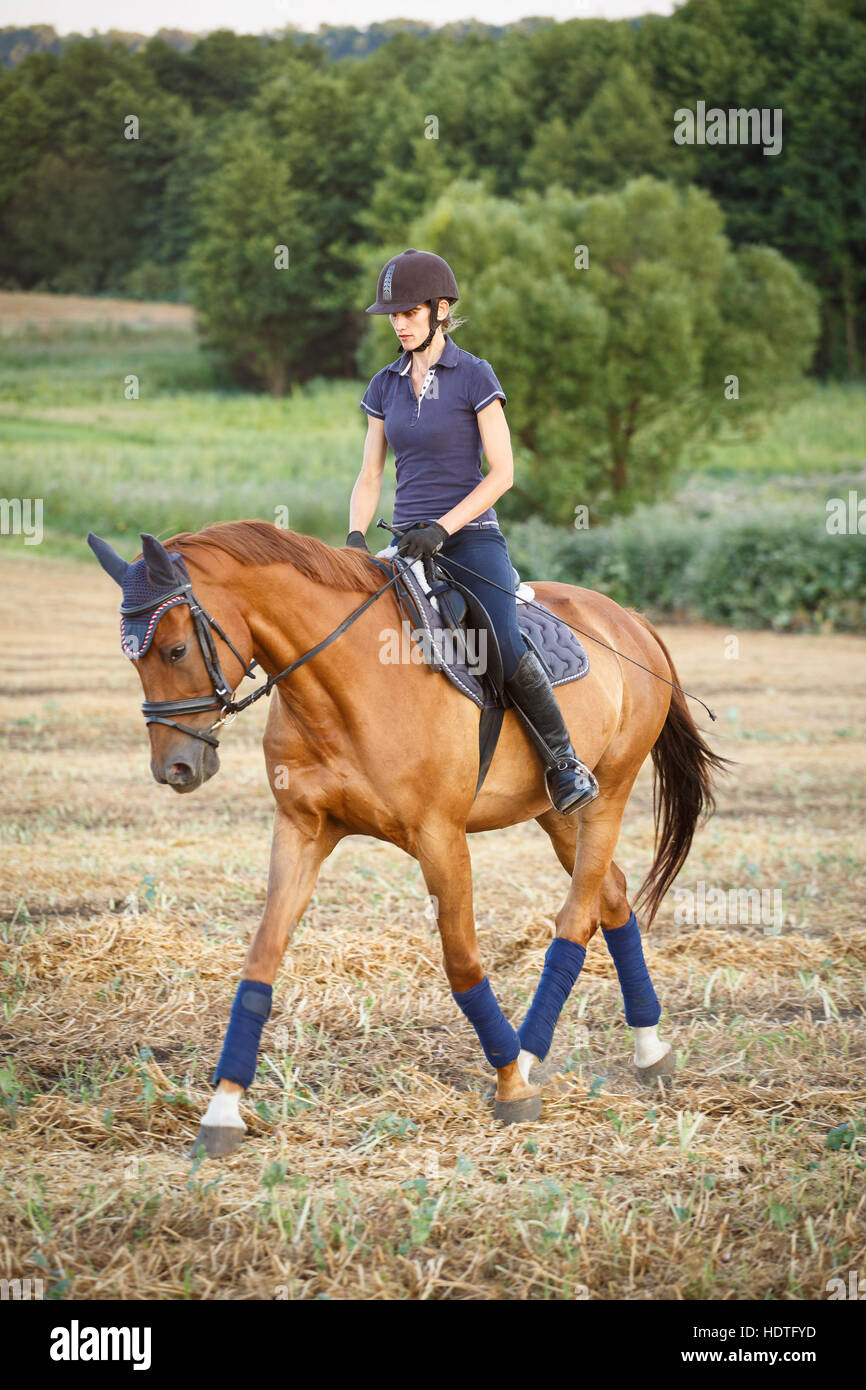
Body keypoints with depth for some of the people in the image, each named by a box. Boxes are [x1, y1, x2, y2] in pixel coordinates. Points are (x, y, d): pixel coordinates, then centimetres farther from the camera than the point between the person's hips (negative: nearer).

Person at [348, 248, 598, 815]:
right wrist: (355, 540, -4)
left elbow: (503, 472, -8)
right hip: (409, 544, 6)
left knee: (506, 650, -25)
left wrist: (442, 527, -16)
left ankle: (566, 765, -10)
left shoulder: (474, 376, -4)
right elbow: (370, 478, 14)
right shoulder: (386, 386, 11)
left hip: (471, 537, -6)